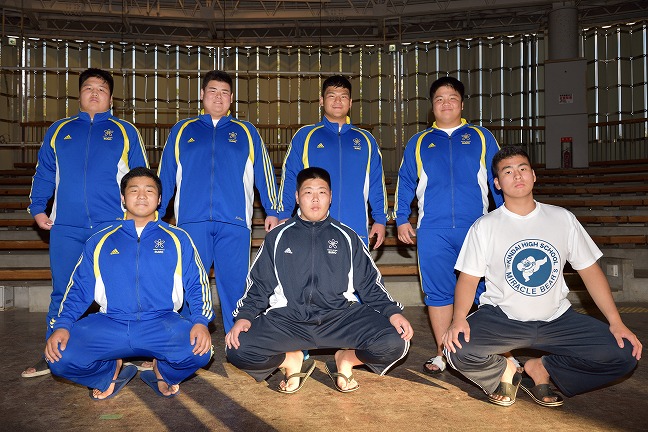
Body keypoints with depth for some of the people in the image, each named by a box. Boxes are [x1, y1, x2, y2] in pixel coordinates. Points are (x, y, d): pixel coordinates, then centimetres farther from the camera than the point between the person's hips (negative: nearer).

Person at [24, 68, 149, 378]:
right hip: (65, 227, 2)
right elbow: (44, 174, 19)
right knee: (63, 293, 7)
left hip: (114, 225, -2)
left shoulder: (126, 132, 11)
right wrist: (37, 208, 8)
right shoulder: (59, 131, 17)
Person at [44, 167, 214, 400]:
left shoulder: (177, 239, 11)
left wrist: (201, 321, -13)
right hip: (109, 325, 2)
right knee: (60, 357, -22)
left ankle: (162, 372, 6)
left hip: (162, 324, -1)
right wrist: (61, 325, -5)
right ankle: (113, 371, 11)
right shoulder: (100, 241, 15)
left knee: (199, 351, -30)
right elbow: (78, 289, 12)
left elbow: (197, 285, 4)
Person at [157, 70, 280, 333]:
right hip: (192, 221, 1)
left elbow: (264, 173, 13)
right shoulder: (182, 131, 18)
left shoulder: (246, 132, 17)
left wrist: (272, 211, 4)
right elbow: (165, 175, 17)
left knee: (235, 283, 1)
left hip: (234, 222, 0)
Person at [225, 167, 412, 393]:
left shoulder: (347, 237, 15)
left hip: (341, 316, 0)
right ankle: (294, 361, 9)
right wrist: (244, 316, -5)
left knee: (395, 343, -23)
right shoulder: (277, 237, 14)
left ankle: (345, 360, 9)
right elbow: (258, 285, 13)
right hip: (287, 319, 0)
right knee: (238, 349, -24)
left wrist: (392, 312, -3)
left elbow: (370, 284, 13)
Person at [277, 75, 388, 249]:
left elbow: (377, 183, 13)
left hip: (356, 231, 2)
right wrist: (284, 217, -2)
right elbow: (288, 179, 6)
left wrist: (380, 220, 5)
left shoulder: (366, 140, 14)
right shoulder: (304, 136, 8)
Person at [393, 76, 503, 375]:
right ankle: (443, 353, 15)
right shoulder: (418, 143, 16)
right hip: (433, 231, 1)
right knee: (438, 292, 4)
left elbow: (499, 179, 10)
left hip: (477, 228, -1)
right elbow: (405, 183, 16)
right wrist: (401, 219, 7)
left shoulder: (481, 137, 13)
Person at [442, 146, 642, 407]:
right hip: (501, 318, -2)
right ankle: (504, 371, 6)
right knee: (458, 350, -30)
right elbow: (468, 278, -5)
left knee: (624, 353, -16)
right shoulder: (484, 226, -2)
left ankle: (541, 369, 5)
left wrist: (616, 322, -3)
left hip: (556, 319, 3)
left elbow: (590, 271, 7)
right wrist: (459, 319, -24)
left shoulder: (563, 219, 4)